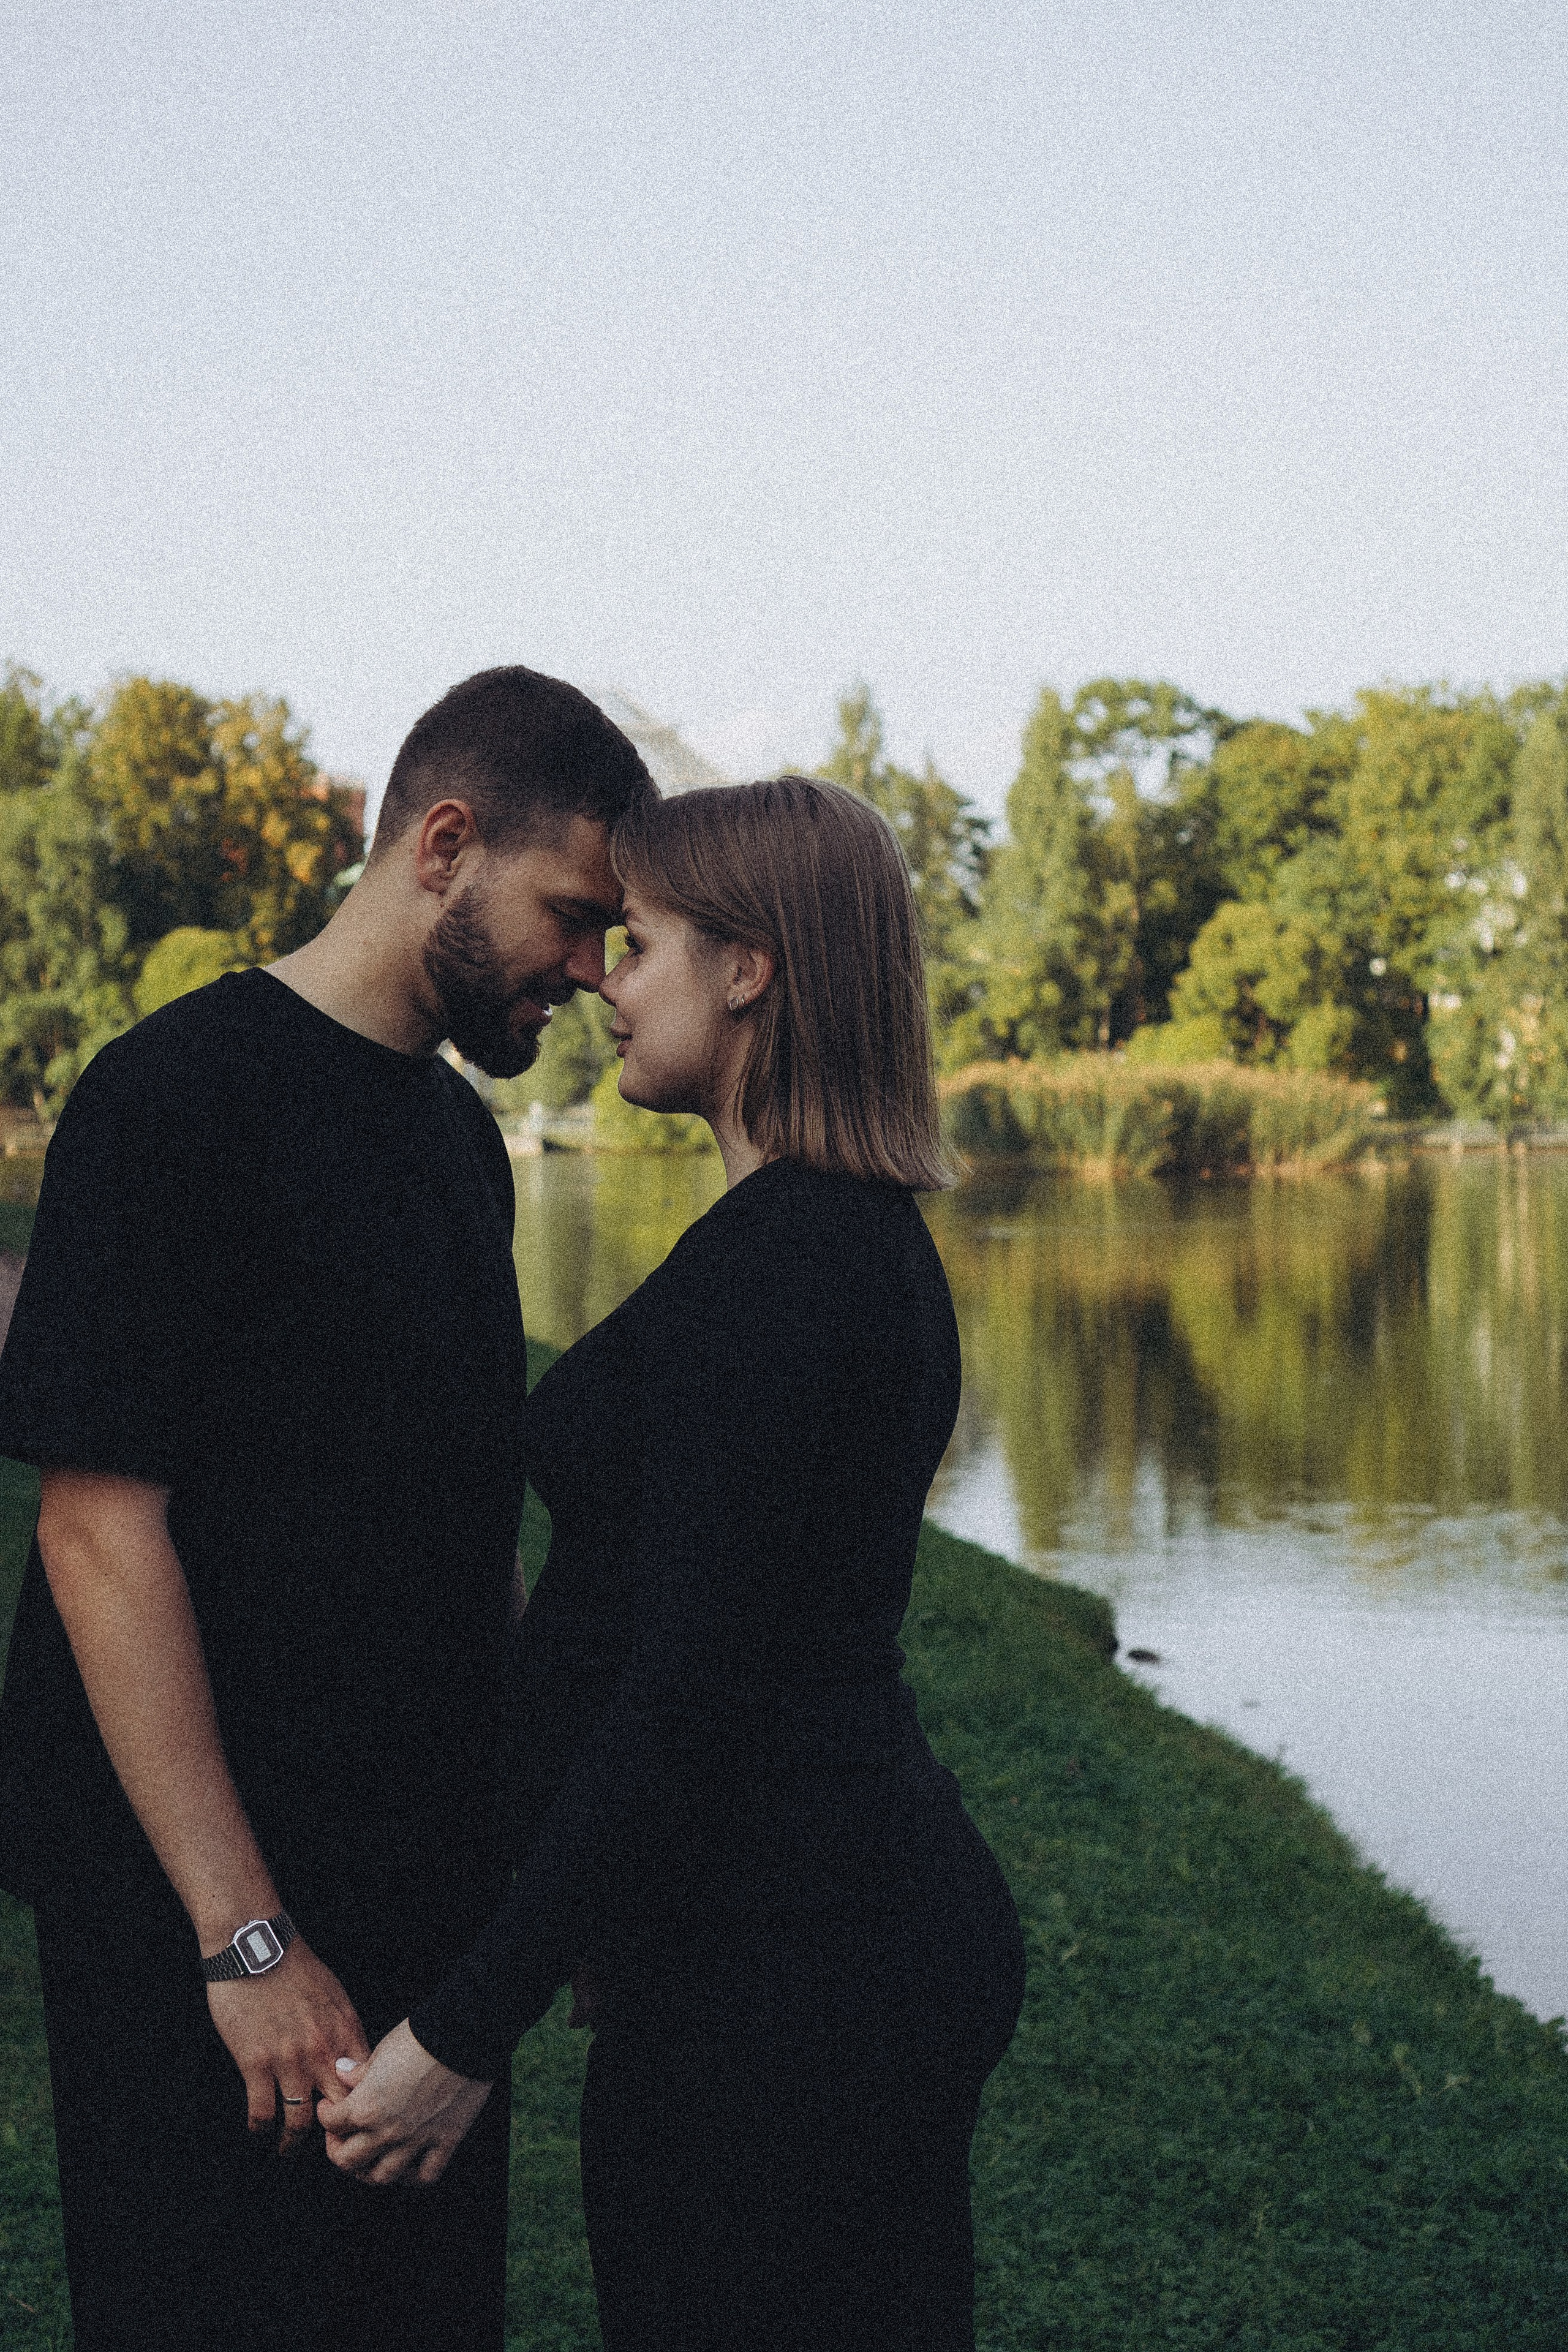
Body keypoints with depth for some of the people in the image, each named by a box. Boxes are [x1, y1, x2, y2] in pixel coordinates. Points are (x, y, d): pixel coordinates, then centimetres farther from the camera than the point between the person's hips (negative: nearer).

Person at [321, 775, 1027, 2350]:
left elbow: (686, 1689, -23)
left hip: (772, 1982, -10)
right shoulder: (875, 1240, 10)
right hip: (888, 1913, 10)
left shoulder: (765, 1263, -20)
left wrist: (465, 2030, -18)